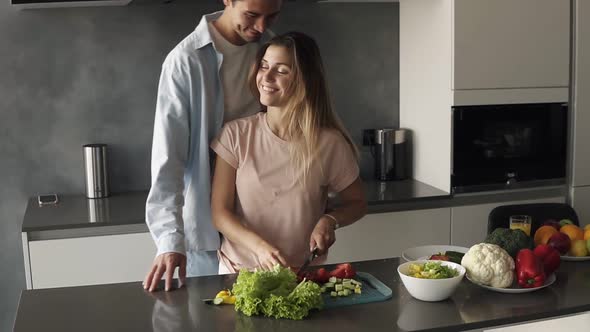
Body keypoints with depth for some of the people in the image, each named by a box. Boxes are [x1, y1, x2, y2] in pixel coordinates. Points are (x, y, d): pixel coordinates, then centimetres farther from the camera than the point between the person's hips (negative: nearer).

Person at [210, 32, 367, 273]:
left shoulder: (330, 143, -5)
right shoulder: (236, 134, -2)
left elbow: (356, 203, 11)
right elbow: (220, 213, -3)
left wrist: (330, 220, -10)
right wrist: (260, 247, -19)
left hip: (303, 274, 0)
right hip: (240, 271, 1)